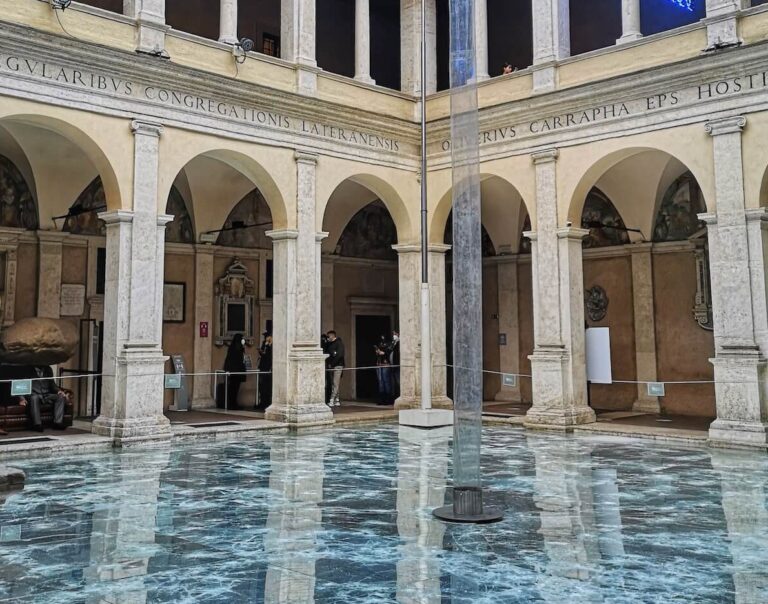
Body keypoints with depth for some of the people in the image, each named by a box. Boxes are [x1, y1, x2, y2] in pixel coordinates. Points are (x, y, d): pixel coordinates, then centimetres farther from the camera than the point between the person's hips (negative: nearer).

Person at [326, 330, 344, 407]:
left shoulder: (339, 343, -5)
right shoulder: (329, 344, 17)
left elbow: (339, 355, -15)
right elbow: (328, 354, 18)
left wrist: (331, 364, -14)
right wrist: (328, 363, 1)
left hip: (338, 365, -7)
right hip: (331, 366, 7)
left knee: (335, 384, -10)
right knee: (334, 384, 6)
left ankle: (331, 401, -15)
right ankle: (336, 400, 10)